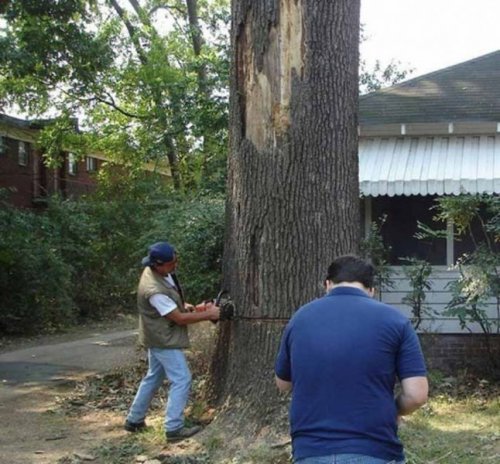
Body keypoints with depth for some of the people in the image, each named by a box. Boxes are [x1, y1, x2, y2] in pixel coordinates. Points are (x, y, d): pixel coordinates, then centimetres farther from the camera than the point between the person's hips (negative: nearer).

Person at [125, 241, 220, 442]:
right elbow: (180, 318, -26)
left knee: (153, 377, 20)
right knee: (181, 380, -4)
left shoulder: (159, 272, -4)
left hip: (160, 337, 10)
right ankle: (174, 428, 1)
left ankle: (134, 420, 31)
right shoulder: (154, 290, -33)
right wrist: (209, 314, -19)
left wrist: (183, 305, 2)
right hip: (164, 340, -10)